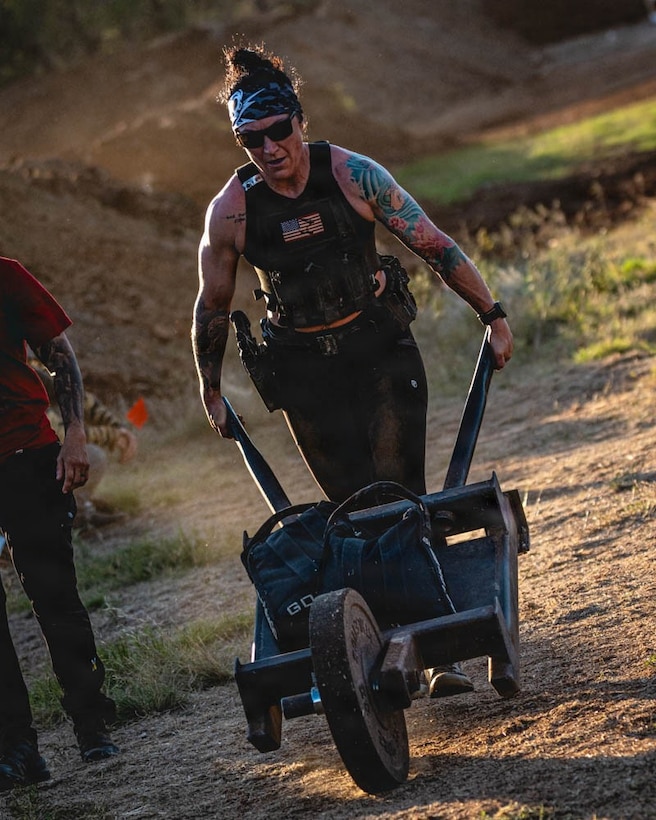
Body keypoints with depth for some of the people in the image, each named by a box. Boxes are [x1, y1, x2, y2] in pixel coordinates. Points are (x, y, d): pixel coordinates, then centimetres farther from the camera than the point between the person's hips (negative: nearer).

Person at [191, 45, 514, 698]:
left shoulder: (353, 174, -12)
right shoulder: (230, 210, -10)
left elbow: (435, 246, -5)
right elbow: (212, 307, 5)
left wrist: (493, 315, -4)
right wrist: (210, 392, 11)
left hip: (381, 348, 0)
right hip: (305, 373, 1)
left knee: (401, 492, -10)